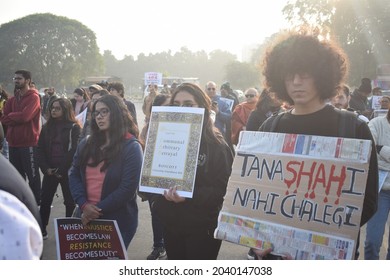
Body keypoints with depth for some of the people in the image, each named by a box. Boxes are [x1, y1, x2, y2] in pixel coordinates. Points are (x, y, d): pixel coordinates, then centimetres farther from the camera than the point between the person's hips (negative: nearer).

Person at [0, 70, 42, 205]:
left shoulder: (33, 97, -7)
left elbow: (25, 116, -20)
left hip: (28, 144, -7)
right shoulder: (13, 99, 14)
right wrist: (18, 117, -10)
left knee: (32, 175, 0)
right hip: (13, 143, 7)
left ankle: (36, 202, 9)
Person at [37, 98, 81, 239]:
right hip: (50, 170, 4)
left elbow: (74, 150, -11)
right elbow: (40, 149, 6)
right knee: (45, 200, 6)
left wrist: (61, 170, -14)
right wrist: (45, 168, -7)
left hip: (67, 171, -4)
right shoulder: (47, 127, 11)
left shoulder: (74, 127, -3)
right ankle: (42, 230, 16)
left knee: (70, 201, 6)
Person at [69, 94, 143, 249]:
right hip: (86, 217, 5)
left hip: (118, 221, -4)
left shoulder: (131, 147, -8)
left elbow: (127, 188, -14)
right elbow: (74, 175, 4)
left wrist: (98, 209, -14)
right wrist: (83, 205, -12)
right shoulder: (86, 143, 8)